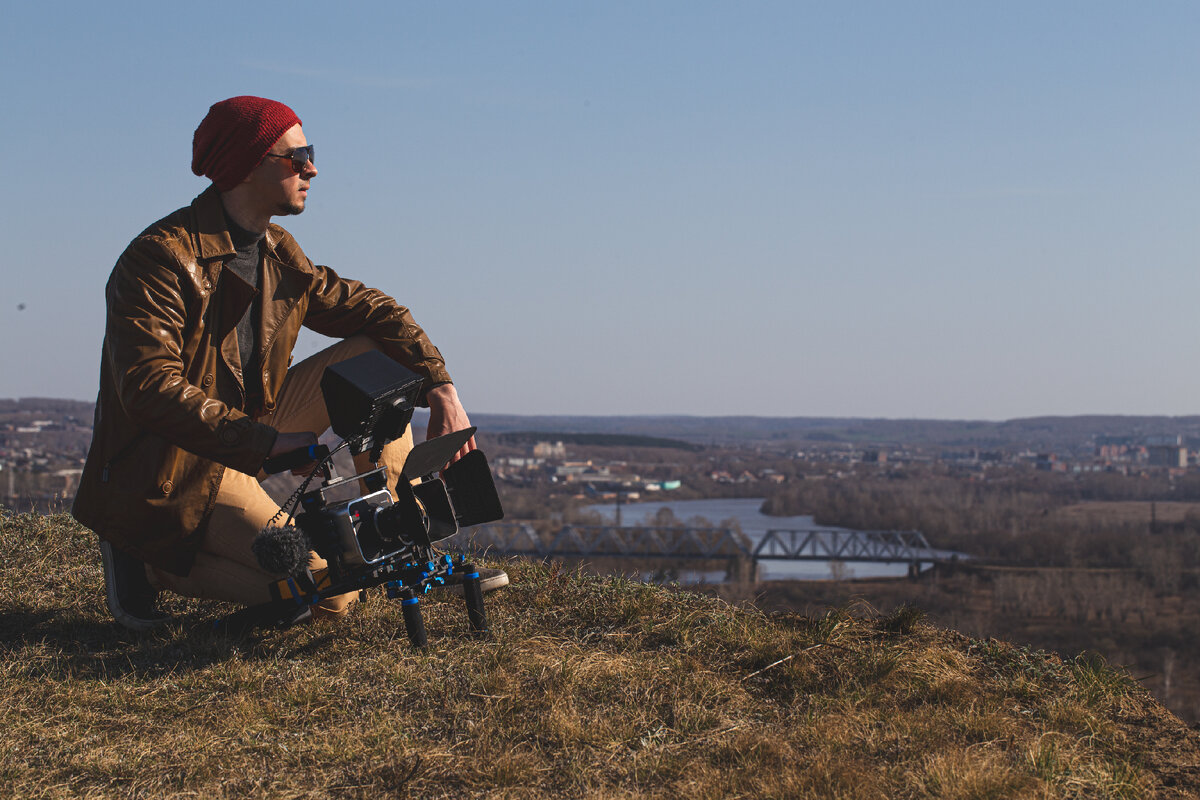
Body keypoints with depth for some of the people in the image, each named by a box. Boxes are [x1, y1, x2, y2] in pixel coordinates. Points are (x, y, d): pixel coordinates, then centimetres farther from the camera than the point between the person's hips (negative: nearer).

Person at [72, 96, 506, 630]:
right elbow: (150, 390, -30)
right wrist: (267, 442, -36)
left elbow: (369, 308, 10)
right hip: (175, 471, -9)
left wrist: (440, 386, -7)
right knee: (331, 592, -21)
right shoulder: (160, 258, -20)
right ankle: (151, 562, -5)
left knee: (375, 352, 1)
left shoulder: (279, 254, 6)